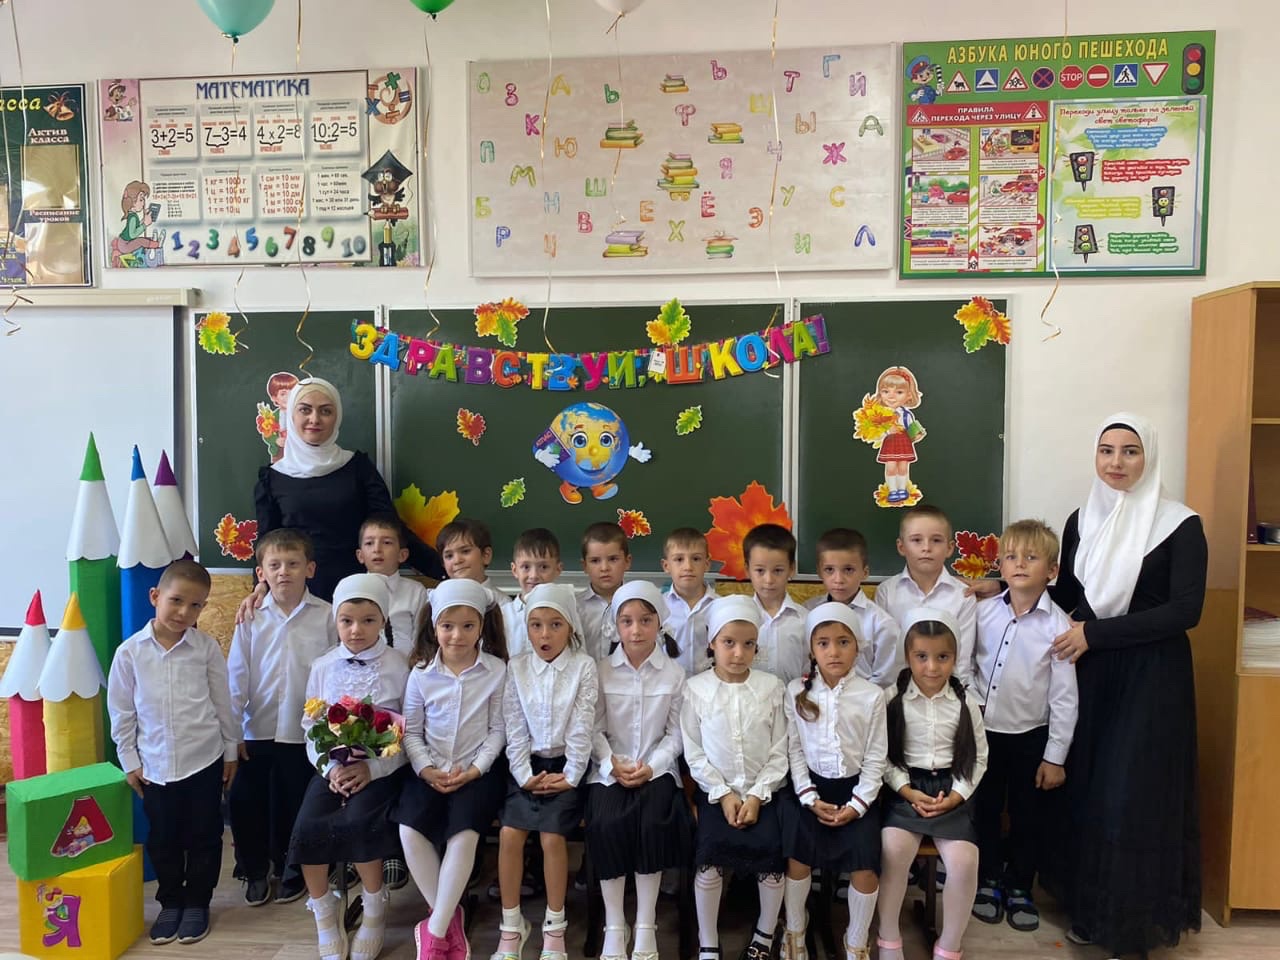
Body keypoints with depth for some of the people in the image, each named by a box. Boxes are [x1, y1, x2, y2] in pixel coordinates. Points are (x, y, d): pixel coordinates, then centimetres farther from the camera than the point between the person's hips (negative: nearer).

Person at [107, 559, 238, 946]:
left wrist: (230, 751, 4)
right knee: (162, 839, 15)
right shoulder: (130, 652, -6)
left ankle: (197, 902, 28)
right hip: (155, 765, 1)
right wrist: (129, 761, 3)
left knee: (203, 837, 11)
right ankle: (170, 902, 34)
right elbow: (121, 711, 2)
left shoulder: (207, 647, -7)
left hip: (204, 760, -1)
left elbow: (223, 702, 1)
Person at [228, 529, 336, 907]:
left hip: (306, 733, -2)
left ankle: (291, 871, 34)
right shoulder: (252, 618, 0)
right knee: (244, 802, 7)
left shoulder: (326, 616, -5)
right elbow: (236, 676, 1)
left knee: (296, 805, 11)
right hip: (256, 733, 2)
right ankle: (255, 871, 31)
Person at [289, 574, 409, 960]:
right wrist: (330, 767, -10)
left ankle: (375, 908, 1)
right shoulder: (323, 667, 6)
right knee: (306, 827, -20)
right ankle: (324, 913, 7)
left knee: (357, 823, -28)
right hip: (333, 765, 4)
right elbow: (311, 727, 6)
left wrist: (371, 768, -17)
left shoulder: (399, 667, -5)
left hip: (380, 768, -3)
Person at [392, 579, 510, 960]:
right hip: (431, 768, 2)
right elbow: (411, 731, 4)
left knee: (464, 832, -27)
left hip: (478, 769, -2)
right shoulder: (421, 673, 1)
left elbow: (498, 729, -2)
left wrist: (475, 769, -12)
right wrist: (425, 769, -10)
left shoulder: (497, 670, -4)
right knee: (410, 829, -22)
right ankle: (449, 918, -2)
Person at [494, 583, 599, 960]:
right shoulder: (517, 668, -1)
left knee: (552, 836, -14)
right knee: (509, 834, -11)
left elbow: (581, 727, -9)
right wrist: (524, 774, -8)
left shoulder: (583, 666, -7)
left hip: (565, 764, -2)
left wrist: (570, 775, -11)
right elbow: (515, 728, -2)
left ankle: (555, 925, 6)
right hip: (529, 764, 2)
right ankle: (511, 924, 6)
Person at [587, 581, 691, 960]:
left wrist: (651, 767, -12)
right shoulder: (602, 670, 1)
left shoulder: (674, 673, 1)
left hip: (657, 769, 0)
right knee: (606, 825, -25)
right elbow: (594, 730, -1)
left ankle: (646, 926, -7)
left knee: (653, 825, -26)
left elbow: (675, 734, 1)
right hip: (611, 768, 1)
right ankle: (614, 925, -8)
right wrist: (613, 764, -15)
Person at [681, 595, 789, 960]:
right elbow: (694, 754, -3)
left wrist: (757, 795, -11)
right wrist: (723, 794, -11)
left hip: (764, 790, 1)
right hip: (716, 791, 0)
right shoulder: (695, 689, -4)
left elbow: (779, 752, -1)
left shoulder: (771, 687, -1)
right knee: (710, 851, -20)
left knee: (771, 848, -18)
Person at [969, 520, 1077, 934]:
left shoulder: (1057, 625, -12)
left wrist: (1055, 756, -8)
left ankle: (1019, 888, 33)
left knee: (1029, 818, 13)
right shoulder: (983, 612, -5)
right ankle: (988, 881, 34)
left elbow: (1064, 697, -9)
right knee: (983, 811, 14)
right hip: (982, 732, 2)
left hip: (1030, 737, -2)